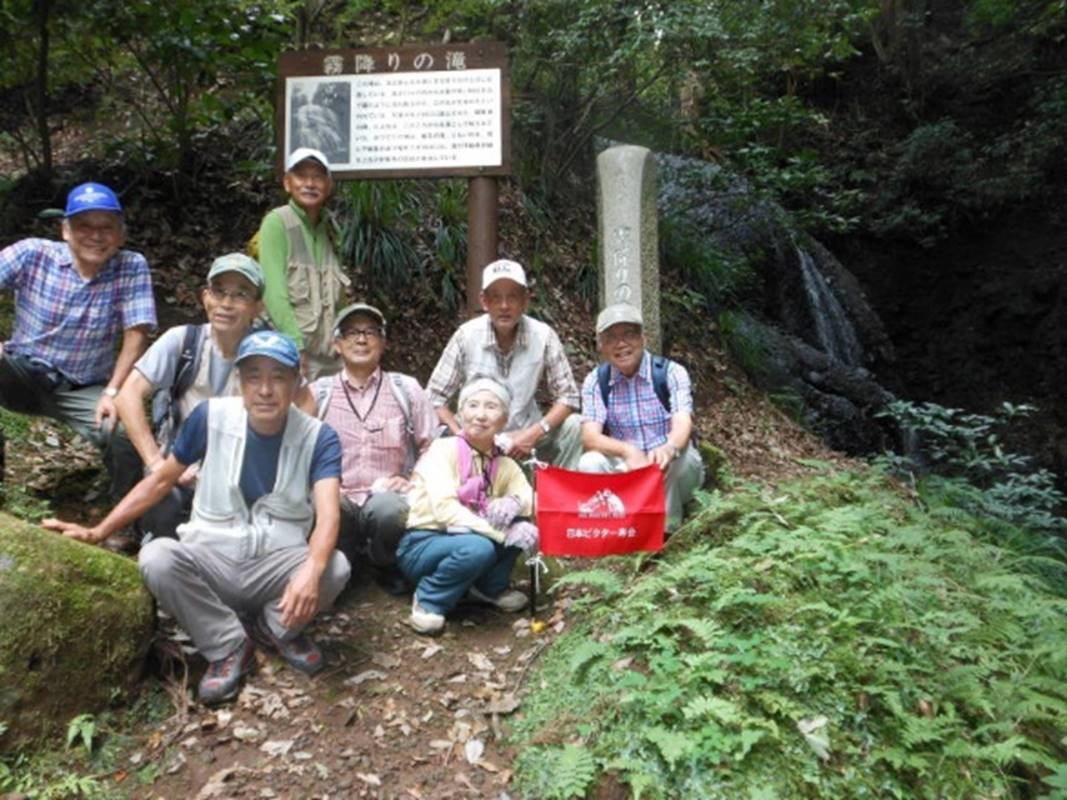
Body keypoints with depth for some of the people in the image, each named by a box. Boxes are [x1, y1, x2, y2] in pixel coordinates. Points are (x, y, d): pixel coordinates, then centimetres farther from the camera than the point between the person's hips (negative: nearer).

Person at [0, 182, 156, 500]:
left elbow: (136, 335, -13)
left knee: (124, 436, -27)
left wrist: (112, 392, -22)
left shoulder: (132, 268, -10)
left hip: (84, 389, -1)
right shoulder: (33, 253, -8)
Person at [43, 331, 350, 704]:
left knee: (336, 567, -31)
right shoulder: (211, 417, -7)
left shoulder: (318, 438, -11)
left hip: (279, 563, -1)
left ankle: (275, 626, 3)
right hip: (211, 559, 1)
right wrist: (98, 531, 1)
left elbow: (327, 515, -25)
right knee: (156, 558, -30)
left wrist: (312, 570, -46)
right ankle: (228, 646, -6)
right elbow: (161, 479, 7)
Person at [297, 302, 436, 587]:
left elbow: (432, 446, 7)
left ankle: (387, 565, 1)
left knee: (387, 508, -35)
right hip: (337, 501, 1)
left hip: (388, 498, 0)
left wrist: (414, 483, -7)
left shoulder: (406, 389, 7)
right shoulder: (318, 392, 8)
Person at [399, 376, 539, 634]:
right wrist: (504, 533, -32)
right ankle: (428, 600, -9)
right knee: (477, 548, -35)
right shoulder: (444, 448, -15)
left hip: (463, 541, 5)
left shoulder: (504, 465, 4)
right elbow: (446, 510, -25)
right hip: (420, 545, -5)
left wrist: (514, 503, -26)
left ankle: (491, 588, 5)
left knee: (521, 525, -15)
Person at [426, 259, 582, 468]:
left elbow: (568, 396, -5)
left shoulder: (543, 336, -11)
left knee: (573, 426, -23)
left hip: (525, 437, 1)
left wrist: (535, 433, -20)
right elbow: (435, 397, -7)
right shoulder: (466, 335, -12)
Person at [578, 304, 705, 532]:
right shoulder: (595, 381, -3)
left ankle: (667, 530, -15)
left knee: (681, 457, -34)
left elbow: (682, 425, -25)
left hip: (671, 471, -1)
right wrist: (627, 451, -38)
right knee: (589, 463, -28)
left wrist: (668, 448, -50)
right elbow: (590, 437, -15)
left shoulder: (671, 372, -9)